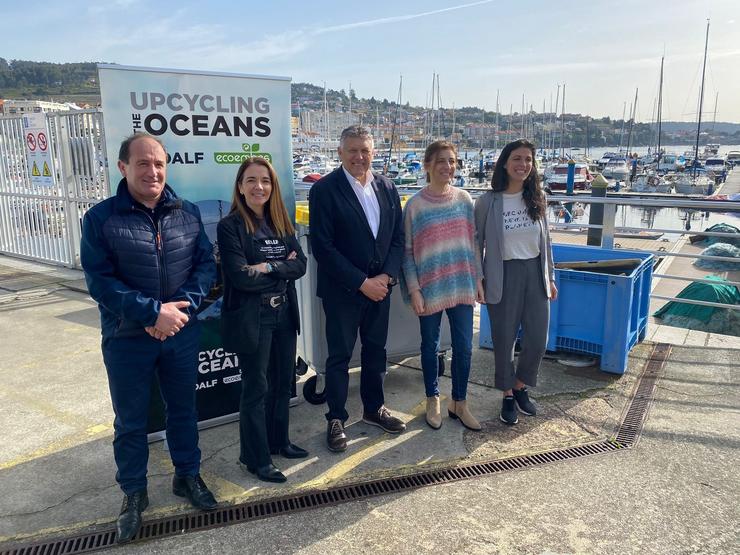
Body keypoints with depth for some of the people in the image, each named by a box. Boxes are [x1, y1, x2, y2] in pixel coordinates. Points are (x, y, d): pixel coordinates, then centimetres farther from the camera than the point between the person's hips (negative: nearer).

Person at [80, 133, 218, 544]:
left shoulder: (188, 213, 1)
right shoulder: (101, 218, -9)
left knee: (184, 409, 17)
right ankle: (134, 493, 33)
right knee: (131, 421, 13)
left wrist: (183, 305, -17)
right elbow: (100, 281, -15)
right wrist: (154, 313, -23)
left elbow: (206, 263, -1)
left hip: (182, 334, 3)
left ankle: (188, 475, 38)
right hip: (127, 340, -2)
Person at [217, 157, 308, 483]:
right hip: (251, 317, -6)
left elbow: (300, 265, -2)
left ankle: (277, 441, 37)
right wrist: (282, 267, -9)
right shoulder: (230, 226, -11)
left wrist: (267, 266, -16)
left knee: (282, 381, 16)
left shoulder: (281, 223, 7)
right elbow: (241, 277, -19)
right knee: (256, 388, 5)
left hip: (284, 312, 6)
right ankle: (254, 459, 21)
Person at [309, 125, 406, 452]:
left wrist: (387, 276, -8)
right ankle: (336, 419, 22)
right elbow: (322, 246, -15)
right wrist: (362, 282, -16)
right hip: (343, 290, -5)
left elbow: (398, 236, 7)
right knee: (340, 355, 6)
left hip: (380, 286, 5)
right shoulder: (324, 190, -11)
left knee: (375, 349, 16)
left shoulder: (387, 187, 5)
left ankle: (374, 408, 34)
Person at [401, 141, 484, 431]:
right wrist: (413, 290, -10)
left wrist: (478, 279, 6)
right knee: (430, 345, 12)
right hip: (430, 287, -3)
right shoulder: (415, 205, -7)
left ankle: (458, 402, 26)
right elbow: (408, 251, -5)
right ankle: (433, 400, 31)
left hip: (462, 285, 3)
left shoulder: (464, 199, 3)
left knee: (464, 346, 7)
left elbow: (473, 241, 9)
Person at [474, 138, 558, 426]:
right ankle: (508, 395, 28)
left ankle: (521, 386, 31)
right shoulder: (487, 201, -7)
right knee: (504, 339, 7)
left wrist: (550, 277, 11)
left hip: (535, 273, 3)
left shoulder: (537, 198, 4)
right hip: (503, 275, -3)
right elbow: (478, 243, -1)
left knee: (537, 339, 5)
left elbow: (545, 240, 11)